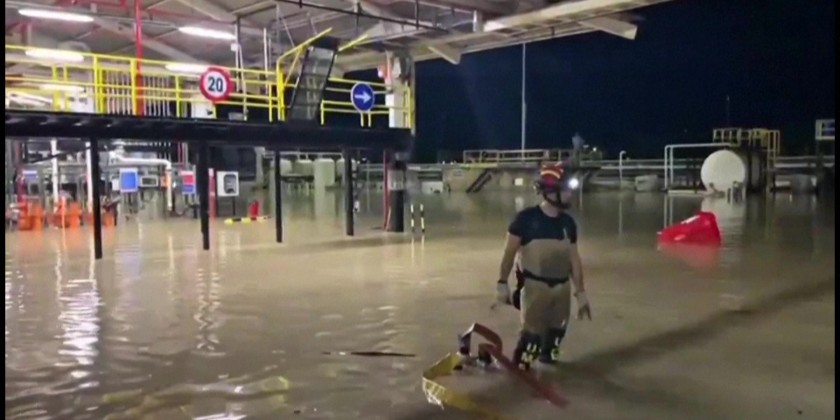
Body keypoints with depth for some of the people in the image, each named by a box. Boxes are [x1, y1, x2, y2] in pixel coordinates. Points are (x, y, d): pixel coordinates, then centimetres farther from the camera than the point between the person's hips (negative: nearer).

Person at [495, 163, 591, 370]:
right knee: (532, 334, -7)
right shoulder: (527, 218, -13)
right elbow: (510, 251, -8)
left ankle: (547, 359, 39)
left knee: (555, 333, 17)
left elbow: (574, 258, 9)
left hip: (562, 287, 6)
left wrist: (581, 292, 10)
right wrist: (502, 282, -10)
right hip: (534, 286, -6)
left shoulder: (568, 223, 4)